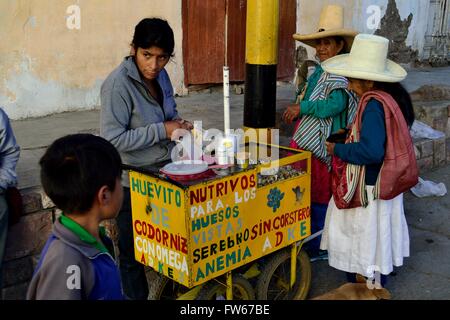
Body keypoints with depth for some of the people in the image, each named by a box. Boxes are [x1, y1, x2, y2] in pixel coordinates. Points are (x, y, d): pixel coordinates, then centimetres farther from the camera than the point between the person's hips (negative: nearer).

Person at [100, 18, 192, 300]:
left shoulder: (160, 75, 0)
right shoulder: (118, 84, -22)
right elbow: (112, 139, -25)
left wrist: (178, 123, -5)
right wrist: (162, 130, -25)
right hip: (134, 183, -7)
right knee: (133, 252, 10)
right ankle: (136, 295, 29)